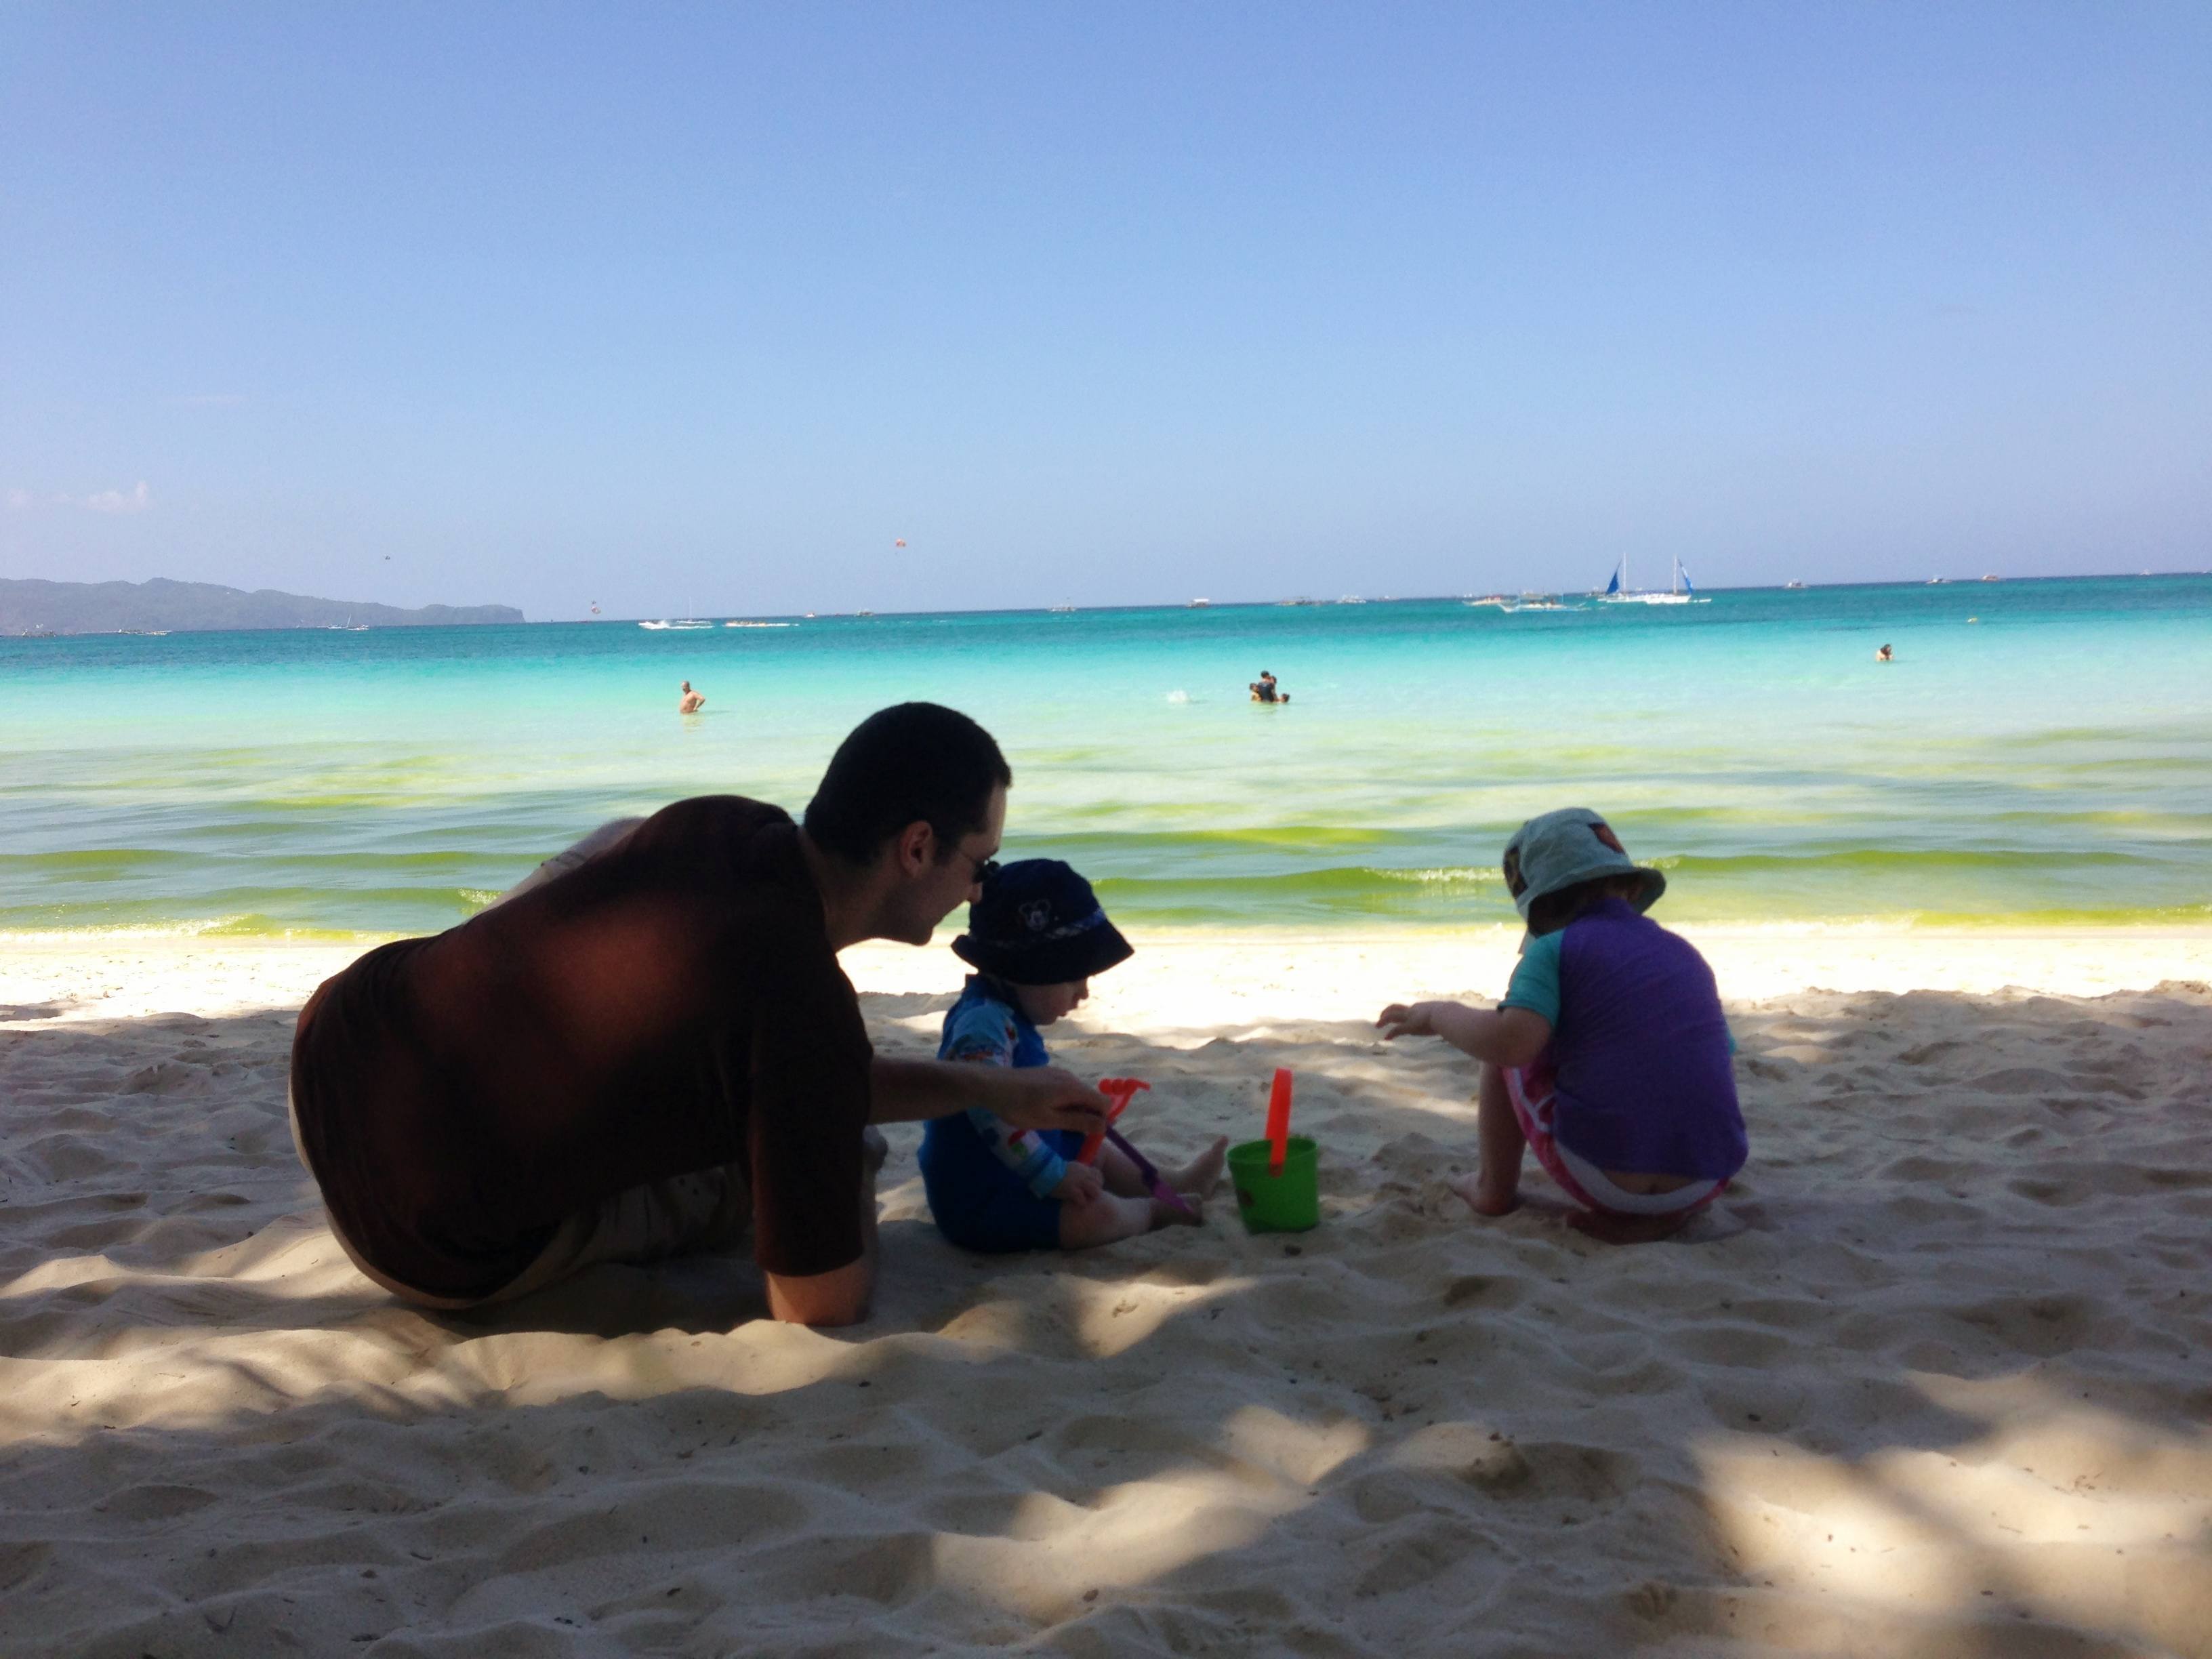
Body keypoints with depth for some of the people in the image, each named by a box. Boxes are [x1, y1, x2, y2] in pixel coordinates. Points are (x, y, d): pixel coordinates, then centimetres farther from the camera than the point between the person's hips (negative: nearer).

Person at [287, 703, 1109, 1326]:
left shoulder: (725, 827, -5)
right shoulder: (806, 1007, -27)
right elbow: (822, 1311, -18)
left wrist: (989, 1091, 15)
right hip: (436, 1255, -6)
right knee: (838, 1155, 11)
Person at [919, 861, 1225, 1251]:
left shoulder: (1009, 1015, 7)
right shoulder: (984, 1023, -28)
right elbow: (992, 1113, -36)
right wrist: (1055, 1176, -31)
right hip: (981, 1202, -11)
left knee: (1100, 1152, 25)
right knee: (1096, 1213, -22)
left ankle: (1176, 1183, 46)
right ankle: (1153, 1210, 8)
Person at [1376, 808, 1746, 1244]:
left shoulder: (1555, 948, -2)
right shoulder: (1686, 954, 15)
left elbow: (1512, 1040, -19)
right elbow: (1725, 1064, 20)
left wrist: (1437, 1015, 1)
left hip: (1604, 1175, -4)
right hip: (1706, 1186, 5)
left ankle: (1495, 1188, 27)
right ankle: (1663, 1213, 14)